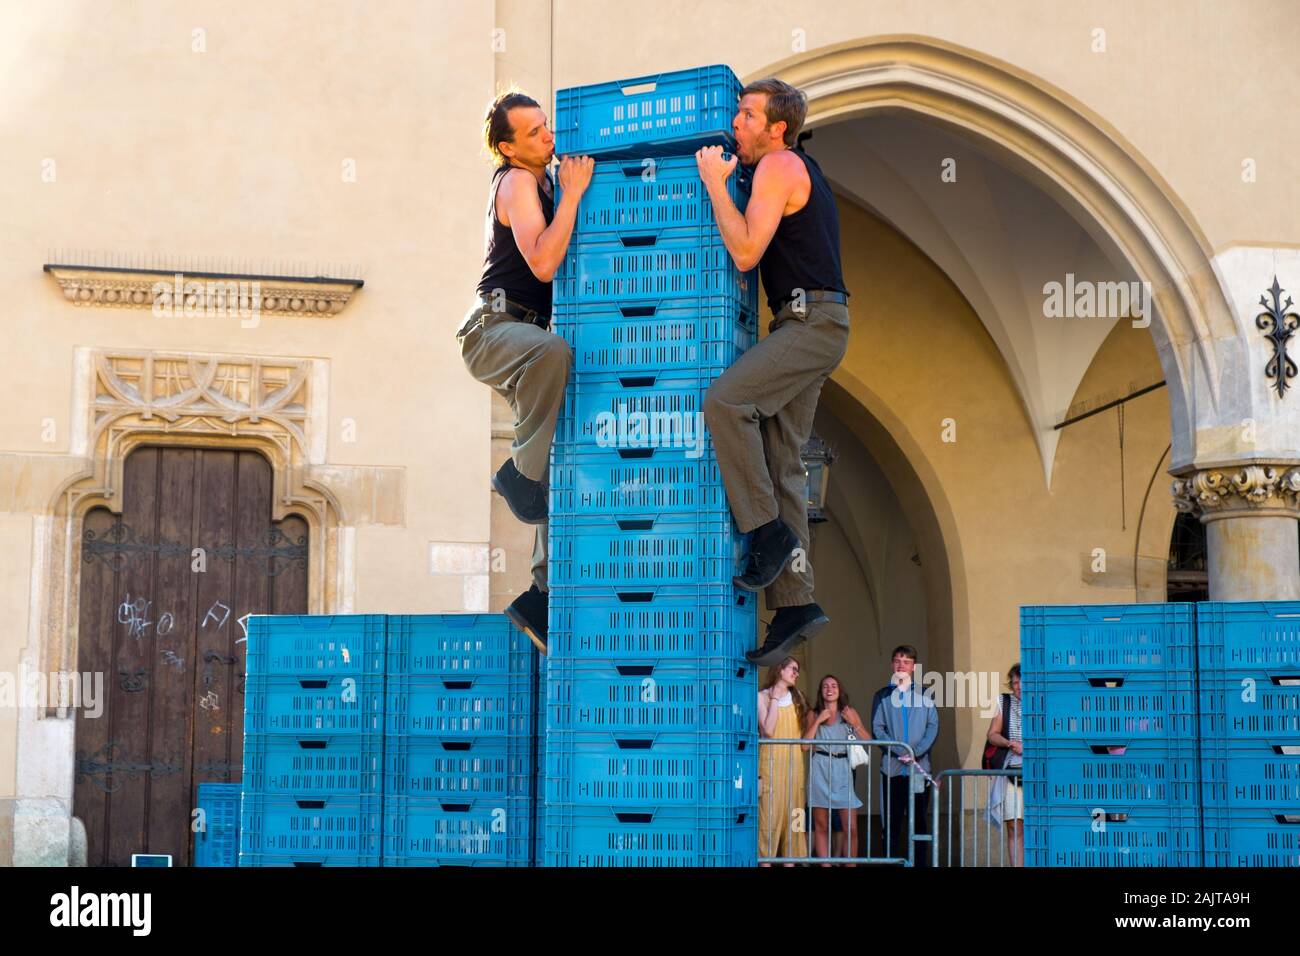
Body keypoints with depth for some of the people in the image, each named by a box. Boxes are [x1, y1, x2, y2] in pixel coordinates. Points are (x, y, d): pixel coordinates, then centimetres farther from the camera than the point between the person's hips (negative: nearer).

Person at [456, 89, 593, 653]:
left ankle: (544, 593, 4)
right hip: (495, 326, -9)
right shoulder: (517, 183, -10)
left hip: (524, 335, 9)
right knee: (552, 351, -44)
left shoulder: (541, 181, 19)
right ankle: (521, 471, -27)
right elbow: (544, 263, -23)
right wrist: (573, 193, -19)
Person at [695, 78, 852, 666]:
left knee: (724, 400, -26)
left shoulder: (778, 166, -8)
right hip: (806, 324, 10)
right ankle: (794, 603, 3)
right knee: (780, 462, 4)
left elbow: (745, 252, -17)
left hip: (813, 320, -10)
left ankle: (770, 531, -18)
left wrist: (714, 181, -10)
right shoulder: (797, 166, 23)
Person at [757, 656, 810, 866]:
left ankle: (790, 860, 5)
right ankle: (766, 860, -6)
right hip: (772, 761, -5)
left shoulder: (796, 696, 14)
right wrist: (775, 698, -10)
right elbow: (768, 730, -13)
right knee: (770, 811, -8)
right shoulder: (763, 696, -2)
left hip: (794, 762, 5)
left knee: (792, 812, 3)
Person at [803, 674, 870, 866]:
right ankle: (825, 865, 4)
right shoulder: (813, 714, 10)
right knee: (821, 826, 1)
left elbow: (868, 740, 6)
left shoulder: (849, 712, 10)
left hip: (842, 769, 0)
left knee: (849, 827, -7)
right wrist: (818, 721, -5)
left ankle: (851, 864, -1)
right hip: (820, 769, 0)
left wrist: (854, 723, -7)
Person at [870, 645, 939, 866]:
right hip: (892, 767, -1)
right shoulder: (882, 696, 11)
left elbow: (933, 727, 3)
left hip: (920, 767, 1)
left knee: (920, 821, 1)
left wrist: (916, 752, -12)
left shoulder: (924, 695, 12)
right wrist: (898, 752, -13)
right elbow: (877, 729, 1)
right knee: (892, 823, -2)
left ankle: (921, 863, 4)